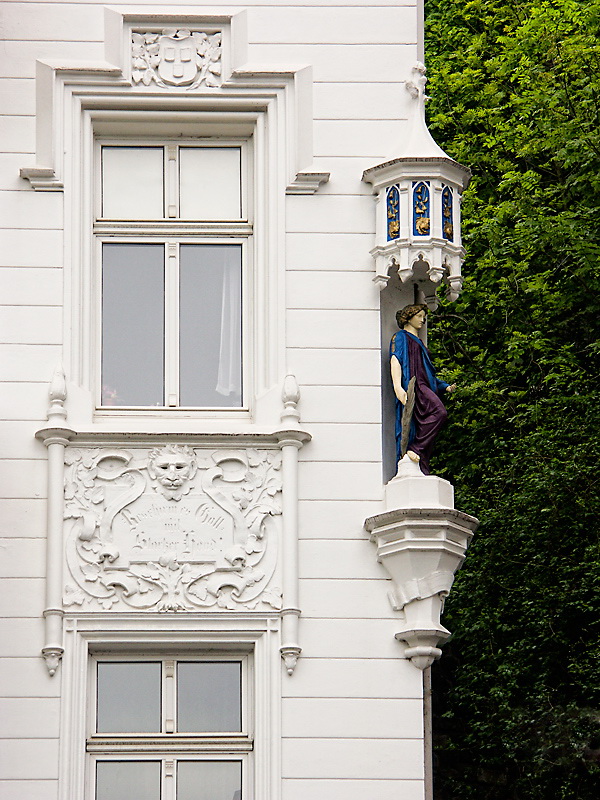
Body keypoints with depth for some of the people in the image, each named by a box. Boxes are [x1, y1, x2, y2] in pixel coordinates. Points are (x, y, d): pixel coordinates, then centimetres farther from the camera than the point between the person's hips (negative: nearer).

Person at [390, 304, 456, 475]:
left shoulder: (418, 342, 34)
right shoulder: (401, 337, 8)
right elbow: (395, 360, -8)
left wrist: (445, 387, 24)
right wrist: (398, 387, -23)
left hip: (424, 387, 9)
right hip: (412, 385, -9)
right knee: (439, 412, -33)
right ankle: (413, 448, -33)